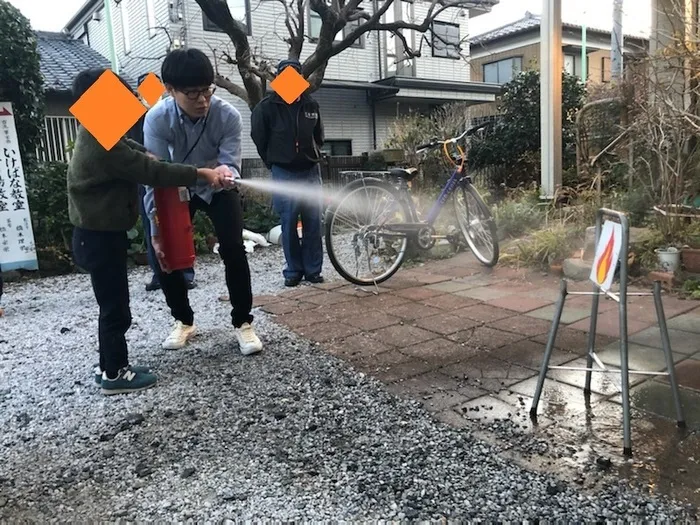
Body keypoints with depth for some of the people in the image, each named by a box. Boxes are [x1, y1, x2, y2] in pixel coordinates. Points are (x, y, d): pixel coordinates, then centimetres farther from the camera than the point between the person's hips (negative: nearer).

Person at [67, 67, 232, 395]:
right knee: (115, 308, 0)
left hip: (99, 232, 10)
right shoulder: (103, 144, -24)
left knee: (112, 304, 17)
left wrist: (144, 153, 9)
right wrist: (202, 174, -20)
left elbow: (124, 145, 29)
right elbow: (151, 173, -24)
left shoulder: (96, 132, 7)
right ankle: (115, 374, 12)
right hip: (101, 236, -10)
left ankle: (110, 365, 28)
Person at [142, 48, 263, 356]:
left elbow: (231, 164, -30)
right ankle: (184, 321, 18)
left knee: (233, 250, -14)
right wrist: (156, 229, -33)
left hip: (219, 189, -1)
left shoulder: (228, 116, -29)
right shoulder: (157, 119, -29)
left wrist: (226, 172, -56)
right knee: (165, 253, -5)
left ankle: (242, 323, 2)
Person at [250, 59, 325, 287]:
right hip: (284, 174, -3)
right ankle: (293, 270, 11)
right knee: (289, 223, -1)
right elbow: (259, 139, 4)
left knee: (313, 222, 3)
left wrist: (313, 156, 14)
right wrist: (274, 163, 9)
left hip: (311, 171, 3)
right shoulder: (267, 107, -6)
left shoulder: (311, 105, 5)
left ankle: (313, 269, 12)